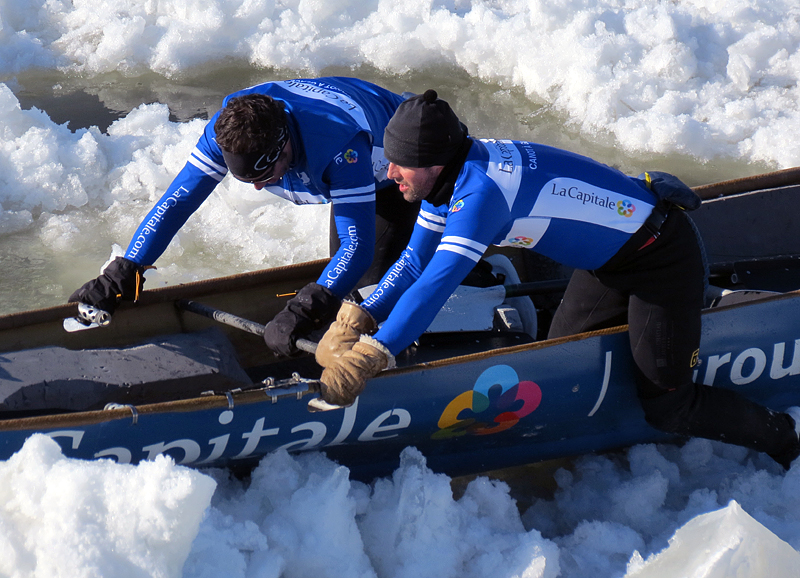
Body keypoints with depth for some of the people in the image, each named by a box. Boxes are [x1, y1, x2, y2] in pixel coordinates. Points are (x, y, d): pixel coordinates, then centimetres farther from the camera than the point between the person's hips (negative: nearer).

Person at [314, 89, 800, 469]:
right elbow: (416, 260, 4)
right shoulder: (454, 173, -4)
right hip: (612, 254, 9)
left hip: (663, 257, -9)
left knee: (667, 406, -4)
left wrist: (369, 355, -35)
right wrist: (360, 317, -7)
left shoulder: (481, 191, -33)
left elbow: (436, 285, -36)